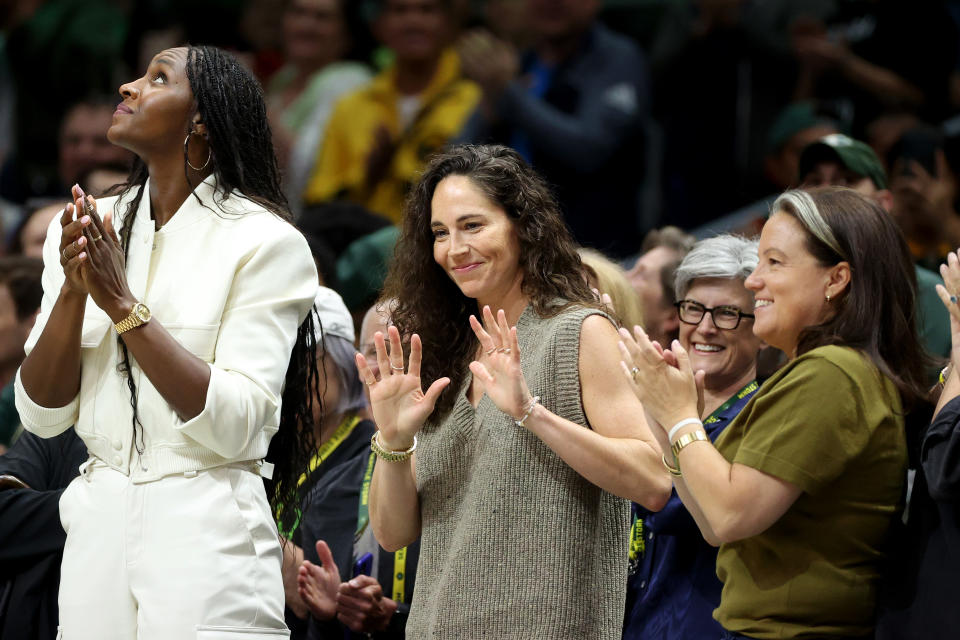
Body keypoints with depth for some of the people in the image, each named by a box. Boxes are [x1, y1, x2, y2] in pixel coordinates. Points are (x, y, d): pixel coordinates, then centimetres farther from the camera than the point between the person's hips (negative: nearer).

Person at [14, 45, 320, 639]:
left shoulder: (264, 240, -8)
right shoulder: (84, 228, 7)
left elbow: (237, 425, -16)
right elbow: (42, 414, 3)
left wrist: (123, 304, -19)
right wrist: (74, 292, -13)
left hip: (206, 538, -5)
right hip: (99, 526, 5)